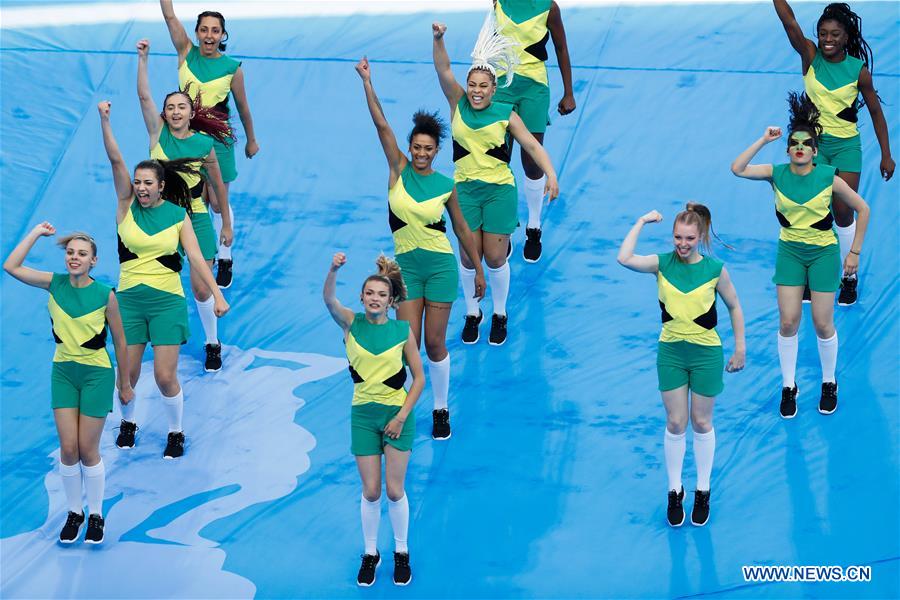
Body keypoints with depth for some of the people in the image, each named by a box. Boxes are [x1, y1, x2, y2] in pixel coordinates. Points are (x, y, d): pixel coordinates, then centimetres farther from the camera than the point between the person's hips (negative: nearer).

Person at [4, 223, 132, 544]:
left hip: (97, 374, -3)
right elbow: (12, 267, -14)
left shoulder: (105, 295, -13)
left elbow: (120, 342, -3)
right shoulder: (55, 283, -5)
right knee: (68, 448, 1)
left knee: (87, 450, 1)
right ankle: (74, 512, 20)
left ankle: (96, 514, 19)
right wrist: (37, 232, -11)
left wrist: (125, 384, 4)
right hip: (63, 372, 3)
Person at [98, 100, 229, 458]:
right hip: (129, 299, 2)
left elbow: (196, 257, -6)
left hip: (167, 301, -2)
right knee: (128, 372, 6)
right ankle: (128, 423, 34)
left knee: (165, 376, -4)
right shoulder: (127, 206, 0)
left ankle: (176, 432, 18)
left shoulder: (178, 215, -1)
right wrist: (104, 120, -19)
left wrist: (217, 294, -16)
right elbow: (116, 161, -9)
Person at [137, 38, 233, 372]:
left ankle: (213, 344, 20)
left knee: (200, 287, -1)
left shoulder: (204, 144, -6)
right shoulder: (158, 133, -4)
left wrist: (227, 225, 8)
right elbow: (144, 96, -15)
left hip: (195, 219, -2)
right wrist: (143, 58, -26)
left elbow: (219, 186, 4)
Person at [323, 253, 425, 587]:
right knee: (370, 491, 3)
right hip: (363, 415, 1)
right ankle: (370, 554, 22)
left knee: (394, 490, 2)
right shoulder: (351, 324, -4)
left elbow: (419, 378, -1)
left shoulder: (402, 330, -6)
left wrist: (401, 416, -9)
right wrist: (333, 270, -44)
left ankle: (401, 553, 21)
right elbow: (328, 299, -25)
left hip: (397, 414, -1)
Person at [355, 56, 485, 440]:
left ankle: (441, 410, 20)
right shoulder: (399, 170, -2)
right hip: (406, 265, 1)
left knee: (435, 343, 4)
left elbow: (461, 228, 8)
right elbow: (382, 125, -8)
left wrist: (478, 270, 11)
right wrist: (367, 81, -14)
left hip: (441, 266, -1)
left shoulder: (446, 186, -2)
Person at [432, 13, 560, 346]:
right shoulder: (458, 104, -1)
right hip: (465, 190, 1)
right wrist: (438, 39, -29)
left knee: (495, 258, 3)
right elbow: (444, 70, -13)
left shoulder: (506, 114, -4)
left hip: (499, 190, -1)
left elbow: (532, 145, -7)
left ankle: (500, 315, 24)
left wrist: (551, 175, -21)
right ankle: (472, 314, 25)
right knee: (469, 257, 4)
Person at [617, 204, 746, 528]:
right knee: (675, 423, 8)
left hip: (706, 353, -1)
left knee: (701, 423, 11)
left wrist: (740, 349, 2)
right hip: (671, 351, 1)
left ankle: (703, 492, 26)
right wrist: (641, 222, -18)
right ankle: (675, 491, 22)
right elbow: (624, 259, -26)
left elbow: (734, 307, 1)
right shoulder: (663, 264, -8)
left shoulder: (715, 269, -11)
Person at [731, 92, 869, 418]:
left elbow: (862, 209, -5)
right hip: (789, 252, 2)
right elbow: (737, 168, -23)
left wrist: (854, 252, -4)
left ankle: (829, 385, 25)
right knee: (788, 322, 0)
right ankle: (788, 387, 17)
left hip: (823, 253, -2)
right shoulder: (777, 174, -10)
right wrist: (764, 140, -21)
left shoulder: (828, 178, -16)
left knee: (823, 324, 3)